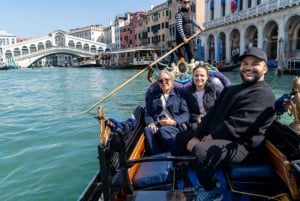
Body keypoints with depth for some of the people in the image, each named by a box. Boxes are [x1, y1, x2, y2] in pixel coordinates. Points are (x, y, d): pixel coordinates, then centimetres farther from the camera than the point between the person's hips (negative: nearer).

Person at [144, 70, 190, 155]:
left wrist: (174, 121, -16)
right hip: (157, 125, 3)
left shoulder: (179, 94, 10)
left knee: (163, 130, -36)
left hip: (175, 126, -2)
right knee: (148, 130, -31)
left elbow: (186, 114, 2)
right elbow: (148, 114, 14)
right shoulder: (153, 95, 20)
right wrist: (151, 122, -9)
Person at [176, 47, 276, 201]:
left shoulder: (264, 95, -12)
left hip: (240, 146, -9)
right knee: (181, 137, 14)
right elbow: (211, 114, 8)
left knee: (201, 150, -35)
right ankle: (207, 176, 18)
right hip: (214, 137, 10)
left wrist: (211, 136, -14)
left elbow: (236, 126, -23)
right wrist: (196, 136, -5)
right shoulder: (230, 89, 17)